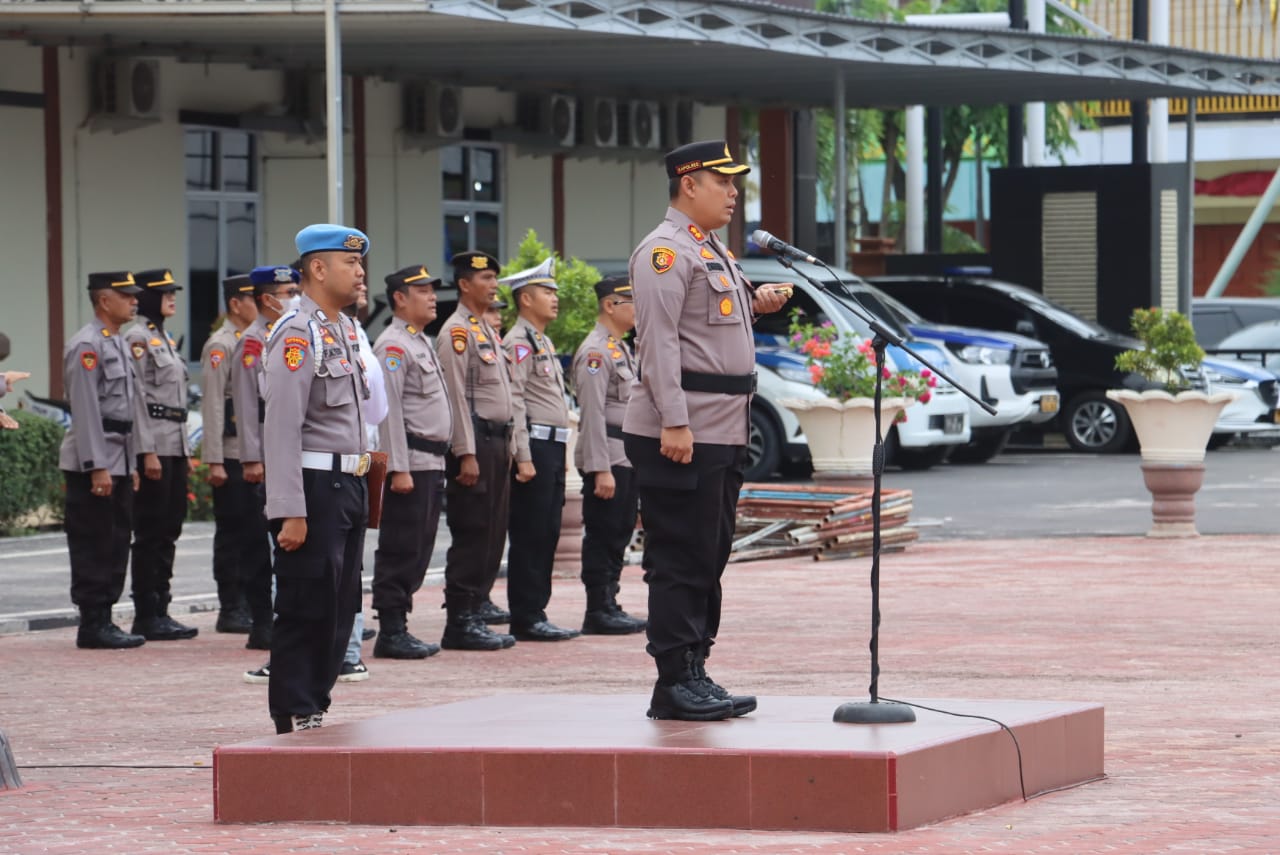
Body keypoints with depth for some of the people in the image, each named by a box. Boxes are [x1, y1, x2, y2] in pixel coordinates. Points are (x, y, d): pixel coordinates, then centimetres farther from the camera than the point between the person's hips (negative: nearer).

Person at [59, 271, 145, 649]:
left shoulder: (118, 343, 17)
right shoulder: (87, 345, -13)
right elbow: (85, 410, -18)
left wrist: (131, 465, 19)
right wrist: (97, 467, -21)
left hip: (118, 461, 9)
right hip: (93, 462, -9)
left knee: (116, 544, 10)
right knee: (93, 546, -5)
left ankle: (104, 620, 15)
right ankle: (93, 625, -2)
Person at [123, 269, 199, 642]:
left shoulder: (165, 338, 18)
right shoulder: (138, 338, -10)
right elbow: (136, 397, -15)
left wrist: (186, 451, 19)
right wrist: (148, 452, -19)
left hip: (174, 446, 9)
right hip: (153, 445, -9)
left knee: (169, 531, 9)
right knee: (151, 533, -6)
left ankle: (160, 611, 13)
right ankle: (146, 615, -2)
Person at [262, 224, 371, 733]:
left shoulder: (344, 328, 14)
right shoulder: (298, 335, -15)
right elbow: (282, 428, -20)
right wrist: (290, 512, -23)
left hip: (348, 483, 9)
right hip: (315, 486, -9)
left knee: (339, 608, 12)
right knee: (306, 609, -5)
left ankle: (315, 710, 19)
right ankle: (295, 719, 0)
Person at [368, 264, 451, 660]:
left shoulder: (423, 343, 20)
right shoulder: (393, 345, -11)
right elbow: (389, 410, -17)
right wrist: (398, 468, -21)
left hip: (431, 463, 10)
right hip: (410, 463, -10)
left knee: (418, 552, 11)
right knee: (400, 551, -6)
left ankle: (398, 628, 15)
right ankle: (391, 632, -4)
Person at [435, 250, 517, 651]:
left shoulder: (486, 330, 19)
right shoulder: (456, 332, -11)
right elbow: (457, 396, -17)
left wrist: (507, 444, 19)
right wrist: (466, 454, -20)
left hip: (497, 441, 9)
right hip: (475, 441, -9)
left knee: (493, 529, 15)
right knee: (471, 532, -10)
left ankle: (478, 603, 27)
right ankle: (461, 622, -10)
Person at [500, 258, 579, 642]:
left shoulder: (542, 342, 21)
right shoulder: (519, 343, -10)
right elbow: (513, 402, -17)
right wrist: (524, 458, -22)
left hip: (552, 448, 10)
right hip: (535, 445, -10)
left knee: (546, 535, 10)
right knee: (530, 536, -7)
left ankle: (535, 615, 14)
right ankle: (526, 619, -5)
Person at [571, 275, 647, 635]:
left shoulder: (622, 349, 18)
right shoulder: (596, 351, -14)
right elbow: (593, 414, -19)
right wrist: (601, 469, -23)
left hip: (627, 457, 10)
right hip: (608, 457, -10)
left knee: (619, 535, 12)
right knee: (603, 535, -6)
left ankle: (609, 607, 17)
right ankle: (599, 612, -3)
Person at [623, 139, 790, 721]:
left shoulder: (712, 251, 20)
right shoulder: (666, 251, -11)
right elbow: (659, 338, -18)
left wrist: (754, 304, 14)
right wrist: (673, 423, -24)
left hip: (722, 433, 10)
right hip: (682, 434, -10)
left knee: (709, 558, 12)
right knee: (681, 560, -7)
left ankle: (695, 676, 18)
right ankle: (675, 685, -4)